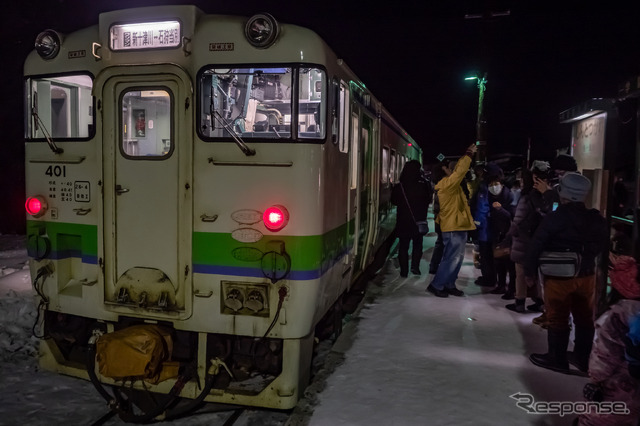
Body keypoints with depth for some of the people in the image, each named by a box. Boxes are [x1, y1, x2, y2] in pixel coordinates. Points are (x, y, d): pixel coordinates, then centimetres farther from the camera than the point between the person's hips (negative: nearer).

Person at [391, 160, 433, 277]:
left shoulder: (398, 187, -13)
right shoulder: (424, 186, -16)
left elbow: (394, 201, 4)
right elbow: (429, 200, 2)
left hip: (403, 222, 0)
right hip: (419, 221, 0)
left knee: (403, 246, 11)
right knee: (417, 245, 18)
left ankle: (404, 270, 12)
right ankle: (415, 266, 9)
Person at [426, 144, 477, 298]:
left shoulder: (448, 184, 13)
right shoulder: (447, 184, -16)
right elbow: (460, 171, -20)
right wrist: (469, 155, -13)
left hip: (456, 227, 10)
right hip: (454, 228, -10)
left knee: (457, 258, 15)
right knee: (451, 259, -5)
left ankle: (449, 285, 23)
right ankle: (436, 285, 3)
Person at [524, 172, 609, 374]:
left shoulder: (554, 218, -17)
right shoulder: (596, 219, 0)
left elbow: (536, 246, -15)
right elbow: (602, 245, 13)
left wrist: (529, 271, -5)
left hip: (559, 277, -5)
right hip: (587, 276, 5)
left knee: (558, 319, 6)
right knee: (584, 318, 15)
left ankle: (557, 359, 15)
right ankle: (583, 358, 27)